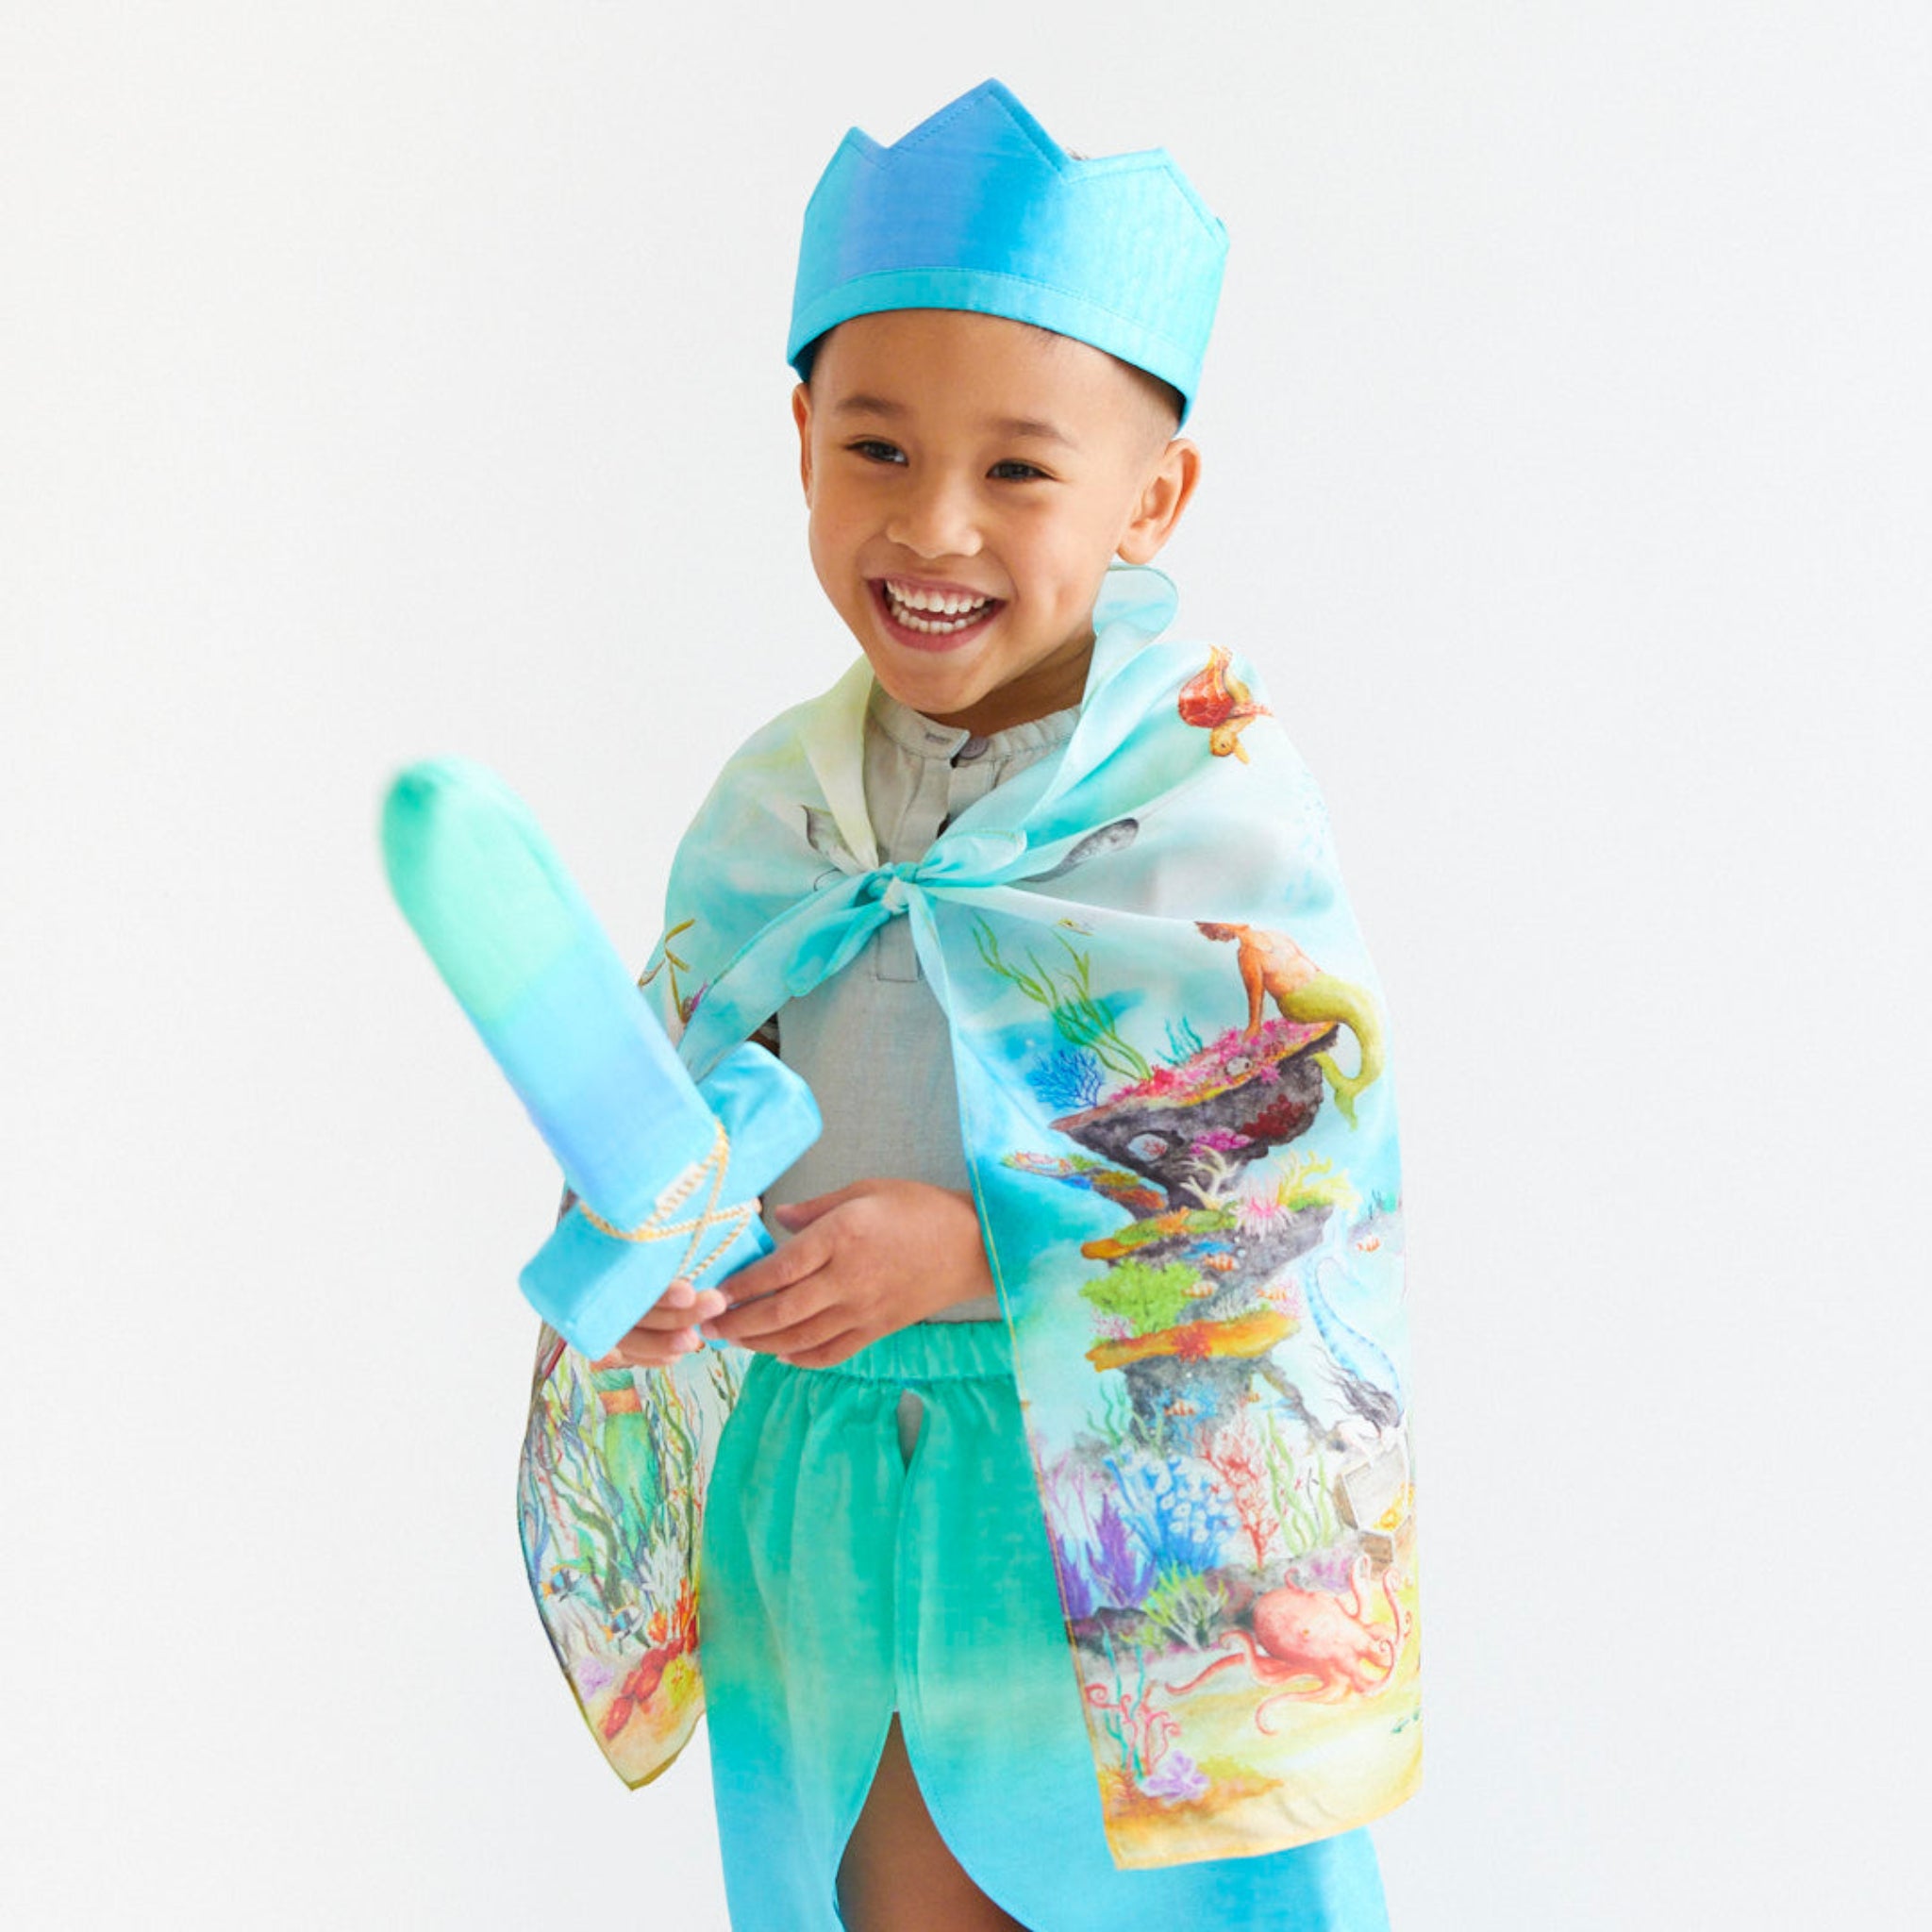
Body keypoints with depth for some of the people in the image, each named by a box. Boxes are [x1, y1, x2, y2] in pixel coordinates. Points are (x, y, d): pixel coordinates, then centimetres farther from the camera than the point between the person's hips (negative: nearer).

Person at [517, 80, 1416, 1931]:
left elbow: (1314, 1177, -16)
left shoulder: (1217, 803, -14)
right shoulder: (766, 809, 1)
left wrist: (982, 1251, -23)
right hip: (831, 1498, 4)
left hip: (1133, 1522, -4)